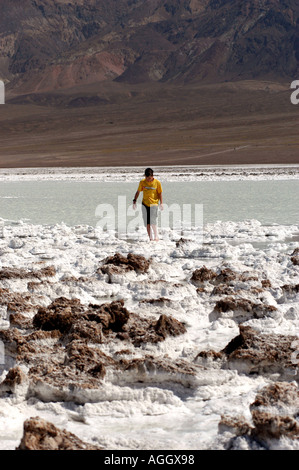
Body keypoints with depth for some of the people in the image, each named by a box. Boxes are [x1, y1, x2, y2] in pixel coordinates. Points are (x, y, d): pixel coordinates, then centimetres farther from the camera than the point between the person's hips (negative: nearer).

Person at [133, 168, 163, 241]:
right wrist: (134, 201, 4)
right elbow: (138, 192, 11)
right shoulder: (142, 182, 2)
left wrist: (161, 203, -5)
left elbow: (160, 194, 3)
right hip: (144, 204, 3)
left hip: (154, 204, -3)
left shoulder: (157, 182, -4)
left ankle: (156, 237, -4)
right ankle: (151, 238, 9)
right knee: (147, 223, 1)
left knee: (152, 221, -16)